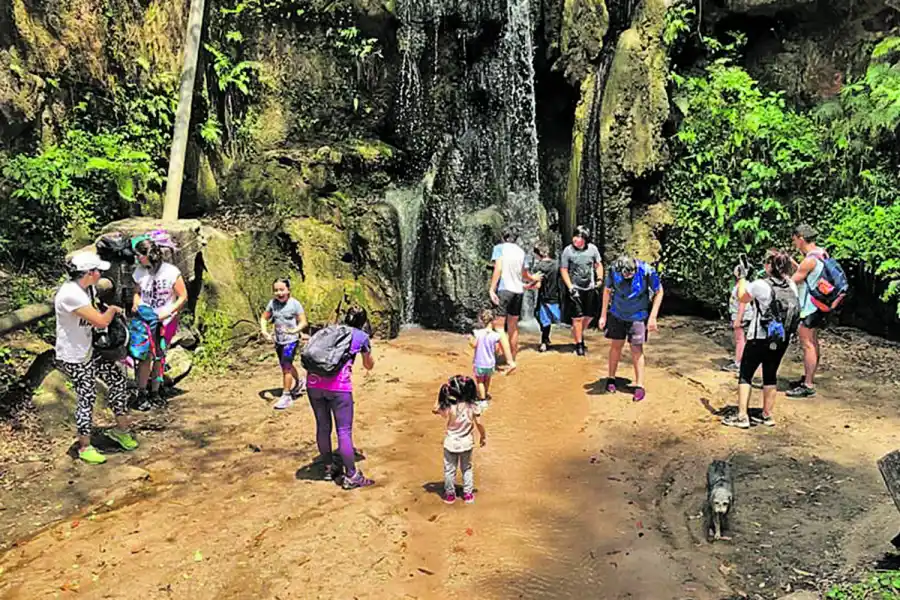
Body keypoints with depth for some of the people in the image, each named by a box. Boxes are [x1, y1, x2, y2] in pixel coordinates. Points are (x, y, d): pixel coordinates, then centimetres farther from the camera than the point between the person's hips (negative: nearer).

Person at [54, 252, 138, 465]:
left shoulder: (84, 289, 3)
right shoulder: (71, 294, -29)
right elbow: (101, 321, -29)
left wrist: (109, 313, -1)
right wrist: (113, 309, -9)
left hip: (88, 351, 10)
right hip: (73, 359, -10)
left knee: (118, 380, 10)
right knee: (87, 398, -1)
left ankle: (121, 429, 26)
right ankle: (85, 447, 16)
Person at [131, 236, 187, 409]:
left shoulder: (171, 272, -14)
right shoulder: (139, 272, -5)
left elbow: (183, 297, -8)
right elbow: (137, 292, 12)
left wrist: (167, 312, -17)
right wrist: (136, 303, -8)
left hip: (166, 321, -1)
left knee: (159, 357, 9)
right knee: (147, 356, -8)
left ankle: (154, 392, 23)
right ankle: (142, 394, 6)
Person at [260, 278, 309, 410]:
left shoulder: (295, 304, -16)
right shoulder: (273, 303, -4)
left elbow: (303, 322, -15)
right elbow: (264, 318, 6)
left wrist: (294, 330, -34)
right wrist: (264, 331, -12)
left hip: (291, 340, -6)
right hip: (278, 340, 6)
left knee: (286, 366, -13)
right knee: (286, 366, 22)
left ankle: (286, 396, -4)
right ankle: (299, 382, 48)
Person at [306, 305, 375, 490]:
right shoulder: (362, 336, 14)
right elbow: (369, 366, 27)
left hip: (313, 381, 5)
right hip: (338, 385, -5)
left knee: (323, 427, 17)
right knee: (344, 431, 3)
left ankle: (329, 468, 32)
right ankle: (351, 476, 10)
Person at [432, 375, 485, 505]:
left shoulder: (449, 408, -23)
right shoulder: (472, 407, -17)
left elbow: (435, 410, -8)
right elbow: (479, 423, -11)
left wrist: (440, 394, -10)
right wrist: (483, 436, 5)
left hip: (451, 444, -2)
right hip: (467, 444, 2)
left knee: (449, 470, 16)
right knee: (467, 468, 22)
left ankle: (450, 494, 27)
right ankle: (468, 494, 28)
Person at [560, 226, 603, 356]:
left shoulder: (592, 248, -3)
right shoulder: (568, 250, -10)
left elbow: (598, 265, 10)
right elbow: (563, 270, -5)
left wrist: (599, 279, -2)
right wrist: (570, 287, -11)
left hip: (590, 287, 3)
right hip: (576, 288, -3)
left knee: (590, 315, 12)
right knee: (578, 317, -4)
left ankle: (579, 333, 37)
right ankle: (579, 343, 8)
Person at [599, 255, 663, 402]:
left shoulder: (647, 271, -25)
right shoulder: (613, 270, -19)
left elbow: (659, 292, -10)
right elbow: (607, 291, -1)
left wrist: (653, 317, -11)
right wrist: (603, 315, 2)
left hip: (638, 316, -2)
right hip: (617, 314, 2)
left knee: (637, 349, -3)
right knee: (616, 345, 9)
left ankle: (639, 386, 5)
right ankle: (611, 378, 26)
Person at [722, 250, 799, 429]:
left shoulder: (760, 285, -16)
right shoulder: (792, 286, -2)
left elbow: (742, 297, 1)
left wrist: (742, 277, 13)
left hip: (759, 339, -5)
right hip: (781, 340, 5)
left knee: (745, 375, 4)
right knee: (770, 376, 16)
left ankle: (742, 416, 1)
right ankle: (767, 415, 22)